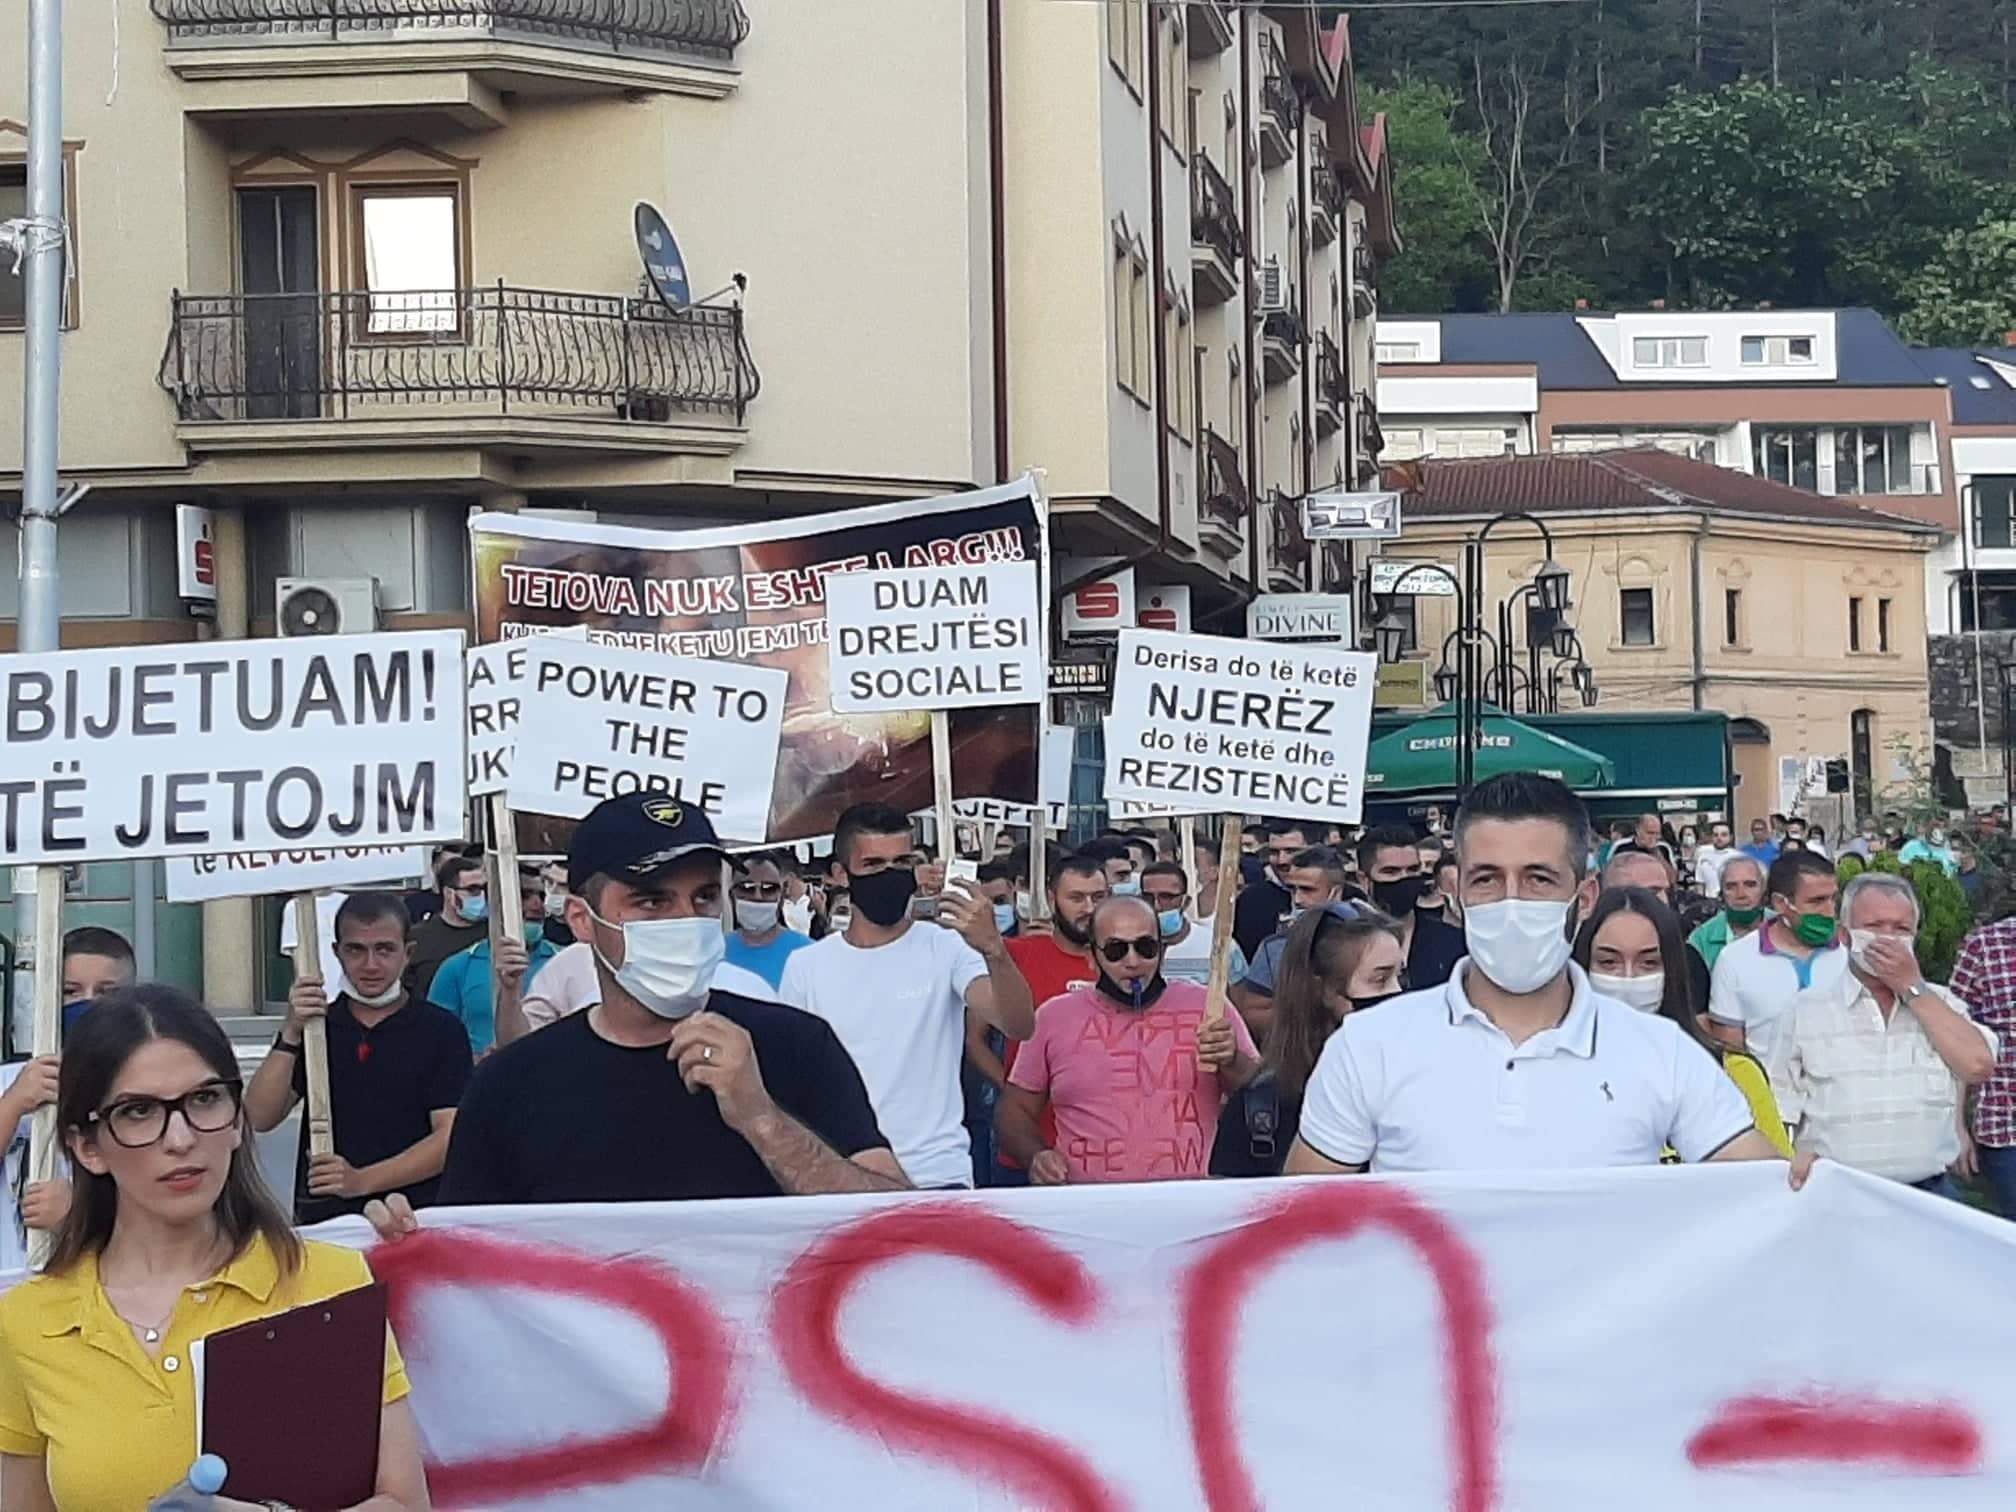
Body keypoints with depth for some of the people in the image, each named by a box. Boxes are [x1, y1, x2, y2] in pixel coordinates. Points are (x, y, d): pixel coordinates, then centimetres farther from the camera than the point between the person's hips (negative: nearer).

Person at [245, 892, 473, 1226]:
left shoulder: (441, 1030, 5)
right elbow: (260, 1118, 4)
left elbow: (451, 1136, -3)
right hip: (321, 1217, 3)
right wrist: (290, 1034, -8)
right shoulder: (314, 1026, 14)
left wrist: (362, 1180, -13)